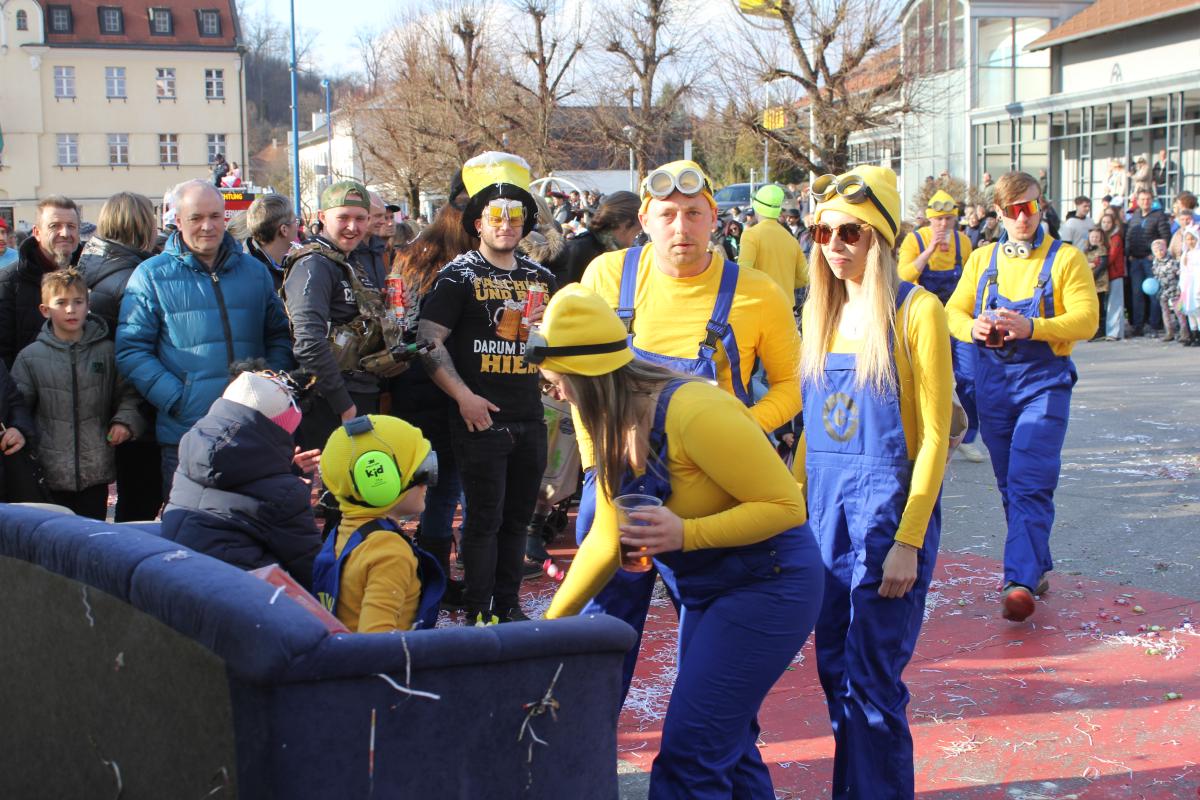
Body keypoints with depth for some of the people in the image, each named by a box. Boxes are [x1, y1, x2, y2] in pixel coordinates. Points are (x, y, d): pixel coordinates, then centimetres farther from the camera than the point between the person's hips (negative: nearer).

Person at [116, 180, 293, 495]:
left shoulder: (253, 271, 13)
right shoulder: (151, 276, 2)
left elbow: (279, 336, 19)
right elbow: (131, 351, -3)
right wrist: (176, 399, -13)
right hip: (184, 433, -3)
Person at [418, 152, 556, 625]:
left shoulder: (541, 278, 13)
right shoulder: (459, 276, -3)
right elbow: (428, 341, -10)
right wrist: (463, 396, -17)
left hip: (530, 417, 5)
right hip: (481, 417, -5)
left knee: (518, 517, 12)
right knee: (484, 518, -2)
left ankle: (508, 604, 23)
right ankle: (479, 611, 7)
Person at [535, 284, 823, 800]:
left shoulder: (692, 412, -27)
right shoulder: (616, 428, 1)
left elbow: (785, 505, -24)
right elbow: (605, 539, 10)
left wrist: (685, 534, -34)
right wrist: (552, 622, 10)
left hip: (769, 585, -9)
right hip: (708, 592, 9)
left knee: (689, 755, -11)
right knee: (726, 747, 17)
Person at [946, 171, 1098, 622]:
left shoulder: (1066, 259, -2)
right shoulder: (982, 259, 11)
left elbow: (1087, 319, -11)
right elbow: (953, 311, 8)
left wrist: (1031, 327, -26)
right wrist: (973, 327, -16)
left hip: (1044, 380, -5)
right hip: (993, 380, 5)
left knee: (1029, 483, -15)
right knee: (1009, 484, 10)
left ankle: (1021, 581, -21)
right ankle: (1037, 566, 24)